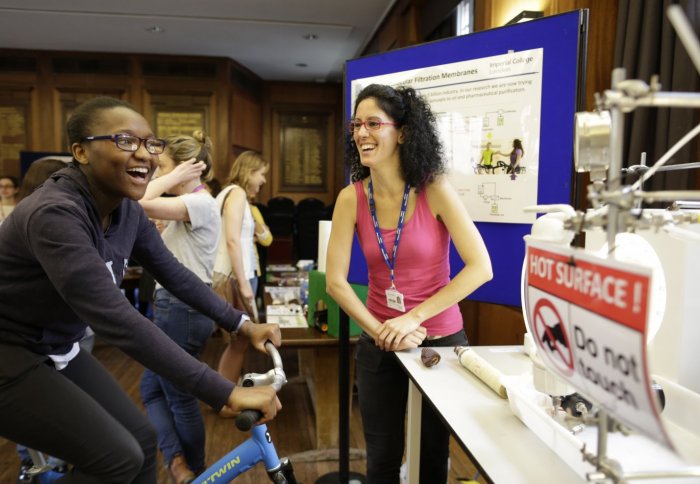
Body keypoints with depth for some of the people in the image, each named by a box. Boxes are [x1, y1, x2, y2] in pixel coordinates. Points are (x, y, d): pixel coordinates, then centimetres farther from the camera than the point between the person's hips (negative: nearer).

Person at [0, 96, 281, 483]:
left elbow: (175, 274, 4)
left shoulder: (128, 211, -6)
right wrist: (228, 393, -41)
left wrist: (243, 324, -2)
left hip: (58, 350, 8)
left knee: (142, 440, 6)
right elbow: (118, 321, -40)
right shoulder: (55, 214, -33)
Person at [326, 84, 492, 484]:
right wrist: (380, 331, -14)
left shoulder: (434, 190, -15)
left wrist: (414, 318, -19)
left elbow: (480, 268, -18)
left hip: (441, 341, -2)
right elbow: (335, 281, -7)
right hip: (378, 345, 2)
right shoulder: (351, 198, -7)